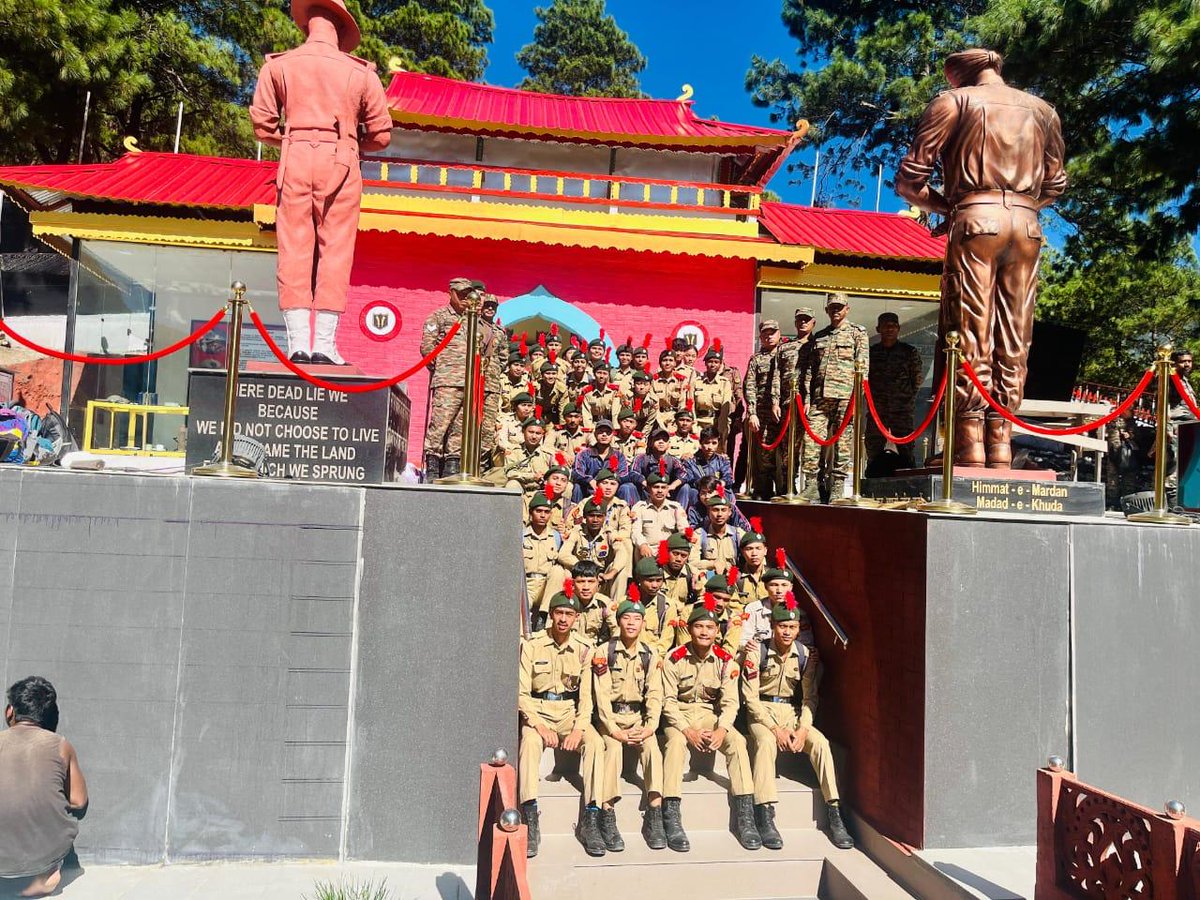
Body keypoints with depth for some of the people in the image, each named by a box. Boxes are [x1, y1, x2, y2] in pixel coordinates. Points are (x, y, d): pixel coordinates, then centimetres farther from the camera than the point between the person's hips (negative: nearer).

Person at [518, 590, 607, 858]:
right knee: (530, 742, -34)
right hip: (537, 711, -2)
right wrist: (540, 726, -19)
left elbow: (586, 695, 1)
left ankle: (590, 819, -22)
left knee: (595, 742, -27)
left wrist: (579, 728, -16)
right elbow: (522, 692, -7)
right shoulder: (532, 645, -4)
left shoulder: (583, 649, 2)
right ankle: (530, 821, -32)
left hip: (570, 711, 2)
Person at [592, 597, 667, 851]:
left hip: (638, 716, 2)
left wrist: (649, 727, -14)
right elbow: (602, 696, -9)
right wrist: (615, 731, -17)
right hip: (611, 717, -2)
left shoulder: (651, 655, 6)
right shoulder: (603, 652, -3)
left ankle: (654, 818, -21)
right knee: (613, 748, -30)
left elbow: (654, 695, 1)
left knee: (652, 747, -25)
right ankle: (608, 818, -26)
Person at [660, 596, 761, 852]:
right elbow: (668, 700, -11)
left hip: (710, 713, 3)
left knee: (737, 741, -25)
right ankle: (672, 819, -34)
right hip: (679, 714, -2)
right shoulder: (674, 658, -9)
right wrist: (687, 730, -24)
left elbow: (730, 702, -6)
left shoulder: (726, 661, -2)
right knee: (676, 741, -34)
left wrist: (721, 729, -25)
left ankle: (745, 817, -22)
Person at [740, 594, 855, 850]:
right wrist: (775, 728, -18)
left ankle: (835, 814, -20)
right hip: (762, 712, -3)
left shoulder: (806, 655, 1)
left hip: (793, 712, 3)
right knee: (766, 742, -34)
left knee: (820, 742, -24)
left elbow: (810, 697, 2)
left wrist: (803, 728, -14)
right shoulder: (757, 653, -9)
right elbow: (750, 697, -10)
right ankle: (765, 817, -35)